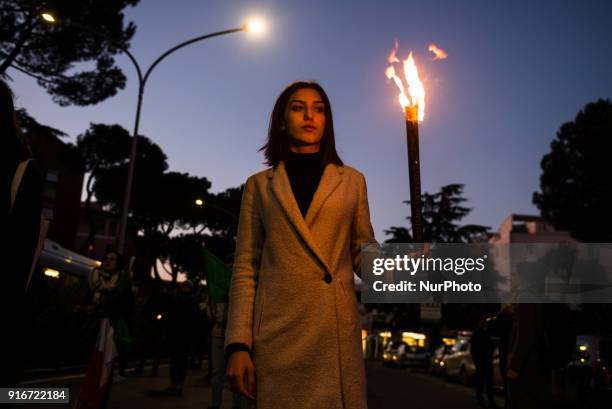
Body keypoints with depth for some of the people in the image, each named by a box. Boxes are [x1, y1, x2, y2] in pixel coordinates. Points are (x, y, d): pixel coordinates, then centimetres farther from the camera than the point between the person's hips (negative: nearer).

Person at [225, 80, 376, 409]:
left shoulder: (351, 180, 13)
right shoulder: (259, 185, 10)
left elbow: (363, 252, 11)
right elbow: (245, 268, 5)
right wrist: (238, 344, -4)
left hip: (336, 330, 1)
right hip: (277, 333, 0)